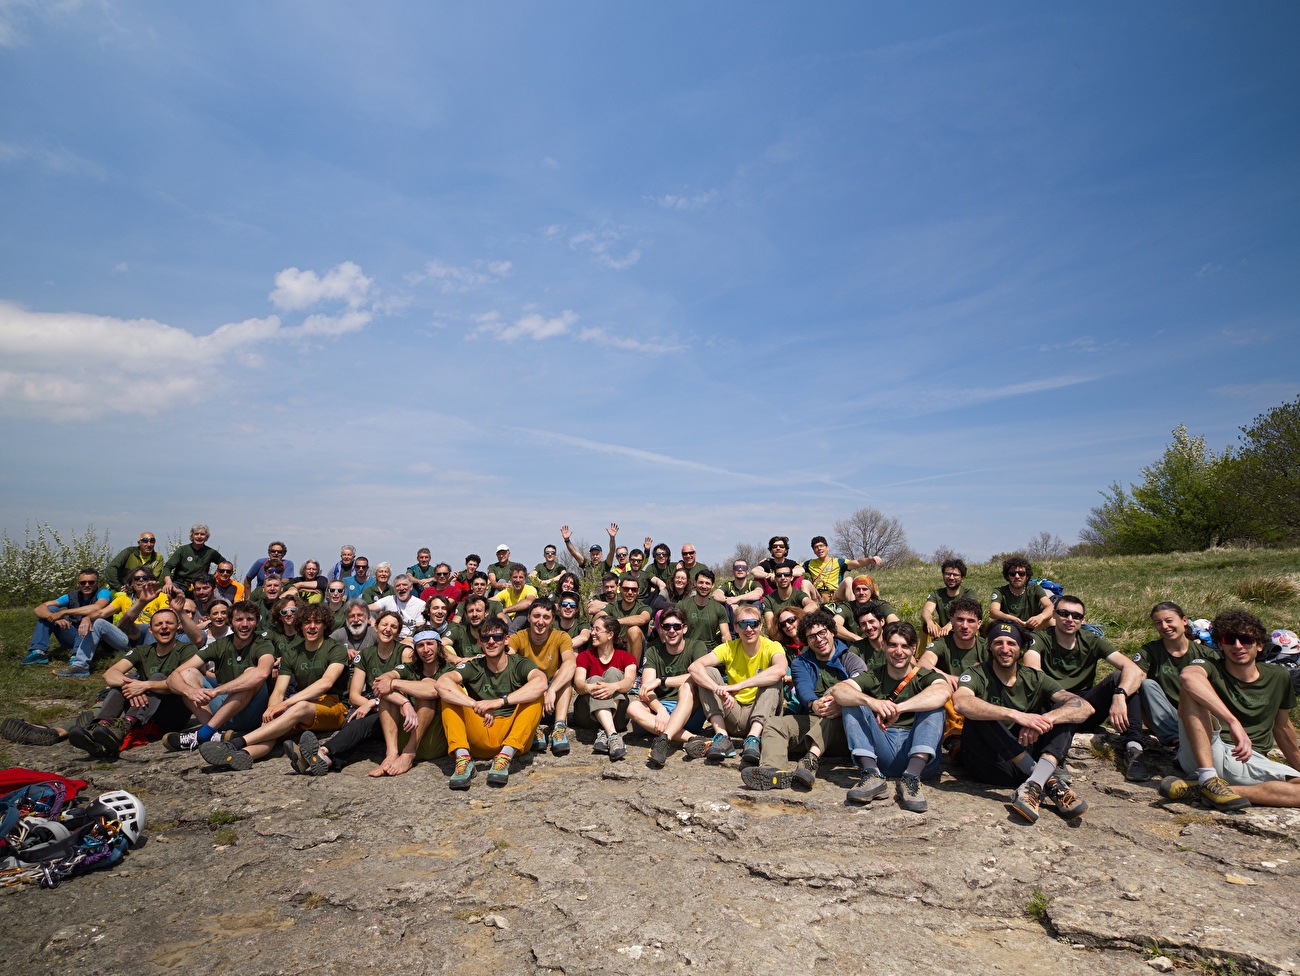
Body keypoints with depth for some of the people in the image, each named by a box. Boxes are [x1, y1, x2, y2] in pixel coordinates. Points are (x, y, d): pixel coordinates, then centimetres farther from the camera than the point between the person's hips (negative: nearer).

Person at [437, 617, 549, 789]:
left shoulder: (520, 664, -1)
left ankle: (505, 756, -27)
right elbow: (442, 683, -18)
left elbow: (541, 683, -25)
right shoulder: (473, 667, 4)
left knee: (537, 694, -22)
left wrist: (499, 701, -33)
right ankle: (463, 758, -24)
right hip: (478, 740, 2)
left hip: (512, 735, -1)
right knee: (449, 692, -12)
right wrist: (477, 706, -32)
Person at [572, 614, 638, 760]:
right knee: (595, 679, -26)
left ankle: (604, 733, -36)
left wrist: (614, 686, -40)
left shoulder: (626, 658, 6)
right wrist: (588, 688, -38)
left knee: (613, 672, -20)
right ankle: (613, 736, -48)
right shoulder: (585, 656, 7)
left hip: (616, 714, 0)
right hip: (587, 714, 0)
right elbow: (578, 683, -13)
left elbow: (629, 682, -17)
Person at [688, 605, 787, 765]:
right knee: (709, 672, -16)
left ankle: (753, 738, -36)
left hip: (761, 714, -2)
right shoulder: (729, 648, -3)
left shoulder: (771, 647, -10)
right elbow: (695, 666, -19)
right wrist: (719, 690, -38)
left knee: (773, 680, -26)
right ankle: (722, 737, -28)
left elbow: (780, 670, -37)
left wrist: (738, 686, -42)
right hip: (733, 714, 3)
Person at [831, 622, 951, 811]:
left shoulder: (925, 676, 5)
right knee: (852, 701, -12)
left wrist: (898, 708, -32)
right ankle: (872, 774, -28)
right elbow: (837, 691, -12)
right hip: (880, 752, 2)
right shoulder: (873, 676, 9)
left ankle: (912, 777, -33)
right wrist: (871, 702, -33)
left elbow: (944, 691, -22)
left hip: (916, 753, -1)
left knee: (933, 705, -19)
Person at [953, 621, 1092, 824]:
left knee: (1066, 709, -10)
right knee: (978, 712, -28)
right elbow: (961, 702, -28)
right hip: (989, 762, -3)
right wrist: (1015, 715, -37)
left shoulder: (1034, 678, 7)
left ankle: (1035, 784, -31)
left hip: (1027, 763, 3)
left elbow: (1085, 707, -8)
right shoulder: (976, 675, -3)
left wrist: (1045, 719, -28)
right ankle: (1048, 781, -26)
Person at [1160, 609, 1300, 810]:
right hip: (1200, 755, -4)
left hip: (1250, 762, 4)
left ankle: (1199, 791, -29)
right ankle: (1209, 779, -37)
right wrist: (1233, 722, -38)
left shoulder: (1278, 677, 13)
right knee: (1193, 690, -27)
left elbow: (1282, 727, 29)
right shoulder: (1211, 668, -3)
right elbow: (1189, 676, -30)